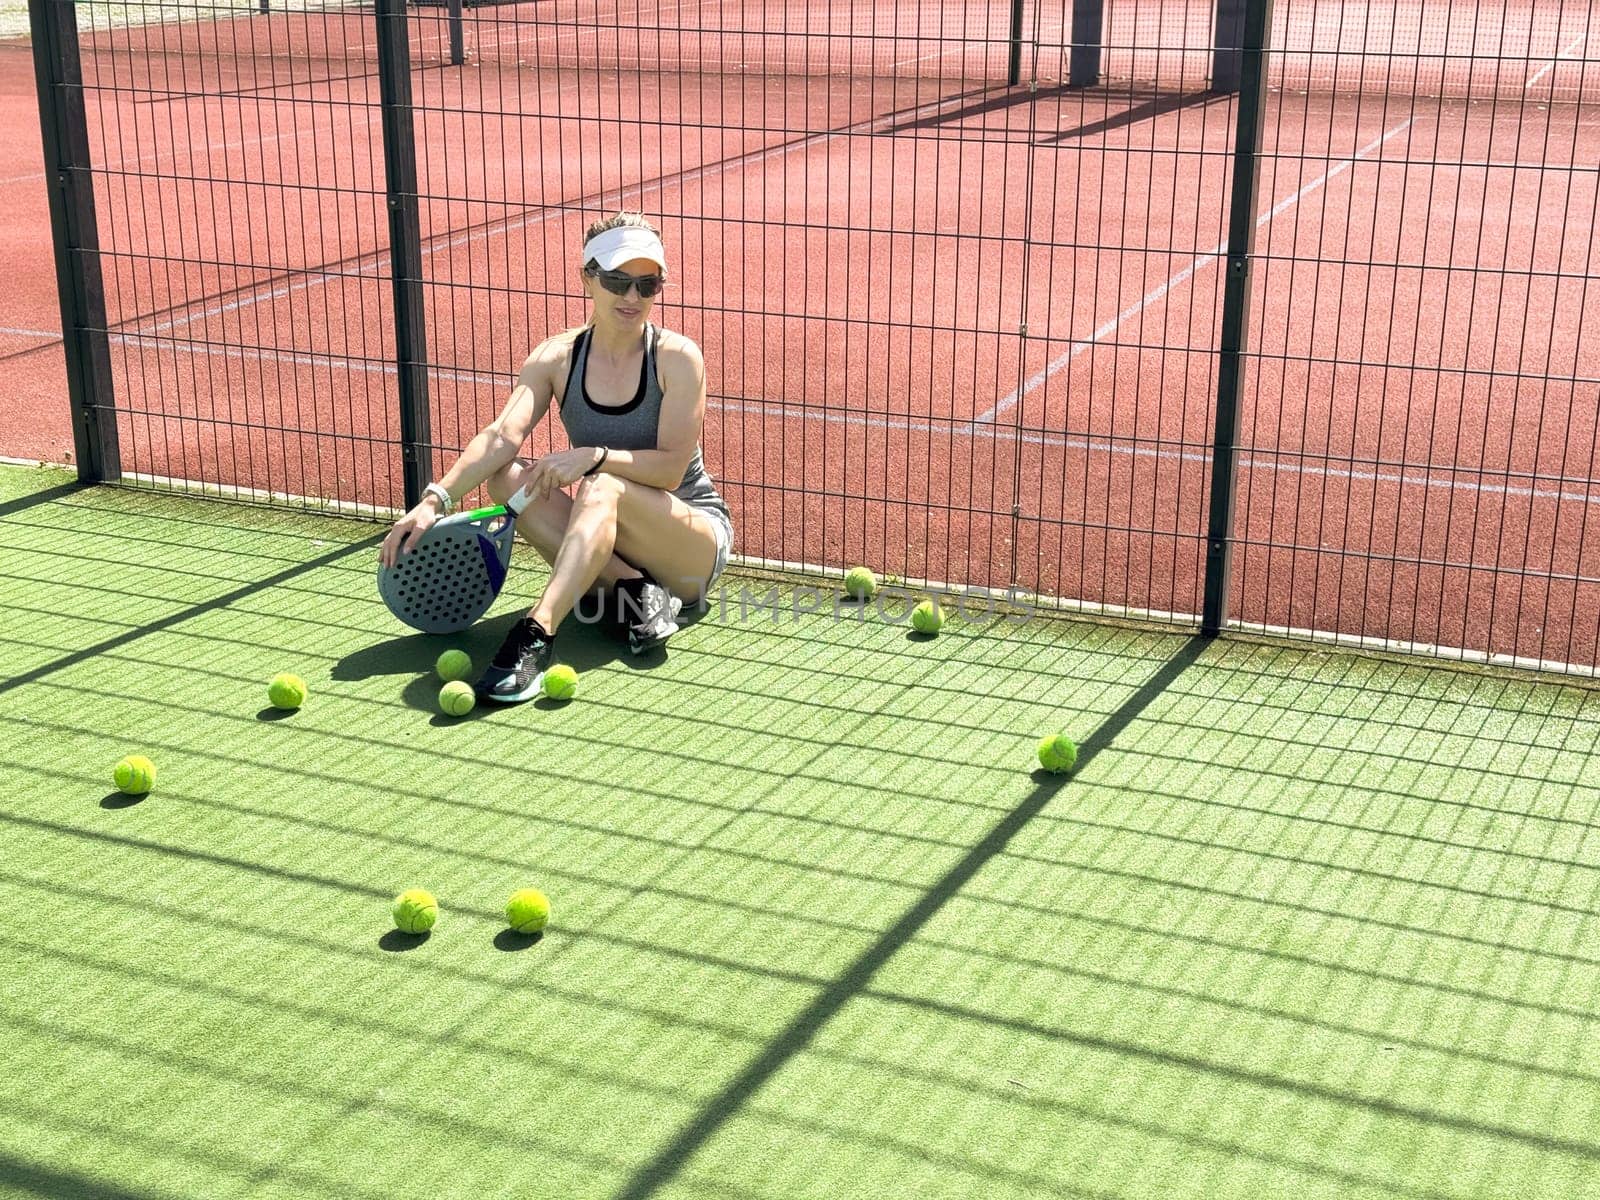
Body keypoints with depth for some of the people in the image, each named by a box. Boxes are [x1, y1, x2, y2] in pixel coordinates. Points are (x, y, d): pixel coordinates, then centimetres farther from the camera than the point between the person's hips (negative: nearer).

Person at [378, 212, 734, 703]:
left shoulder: (677, 357, -12)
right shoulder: (556, 358, -2)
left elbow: (671, 468, -18)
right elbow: (503, 435, -18)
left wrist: (593, 457, -33)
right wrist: (436, 499, -34)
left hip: (695, 538, -4)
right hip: (607, 536, 4)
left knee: (604, 487, -35)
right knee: (509, 478, -20)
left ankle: (536, 633, -51)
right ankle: (635, 592, -27)